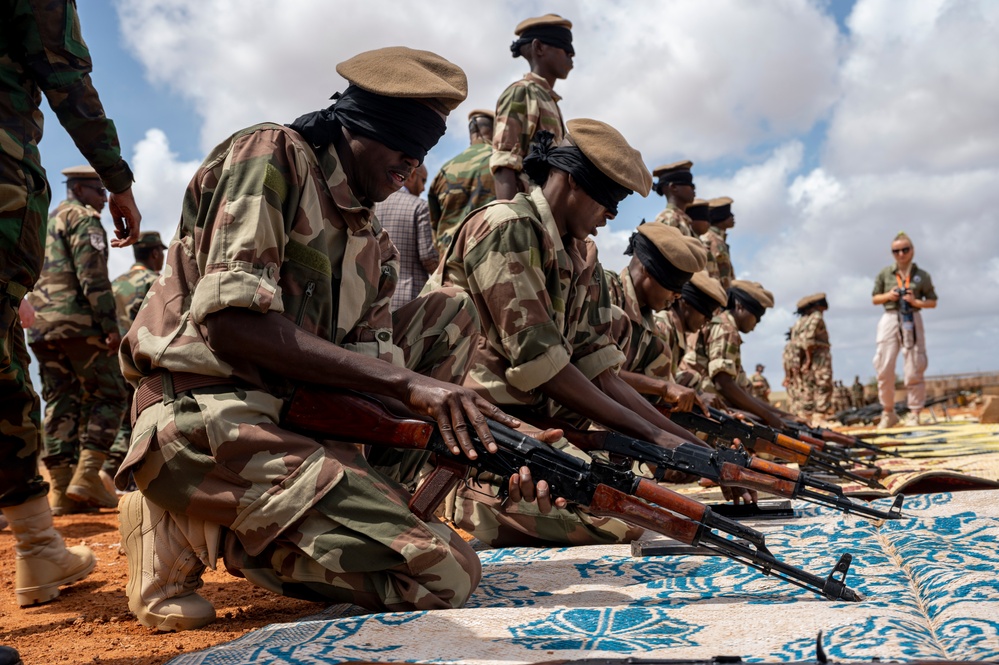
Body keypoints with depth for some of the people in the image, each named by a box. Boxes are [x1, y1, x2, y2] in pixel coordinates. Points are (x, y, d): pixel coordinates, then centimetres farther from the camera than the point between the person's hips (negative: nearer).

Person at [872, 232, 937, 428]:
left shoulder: (922, 276, 4)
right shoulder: (885, 274, 6)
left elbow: (932, 302, 8)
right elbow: (874, 299, 13)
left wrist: (916, 302, -11)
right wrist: (888, 295, -7)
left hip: (912, 320, -1)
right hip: (890, 319, 1)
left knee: (914, 370, -1)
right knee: (884, 368, -2)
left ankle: (914, 414, 8)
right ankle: (888, 413, 10)